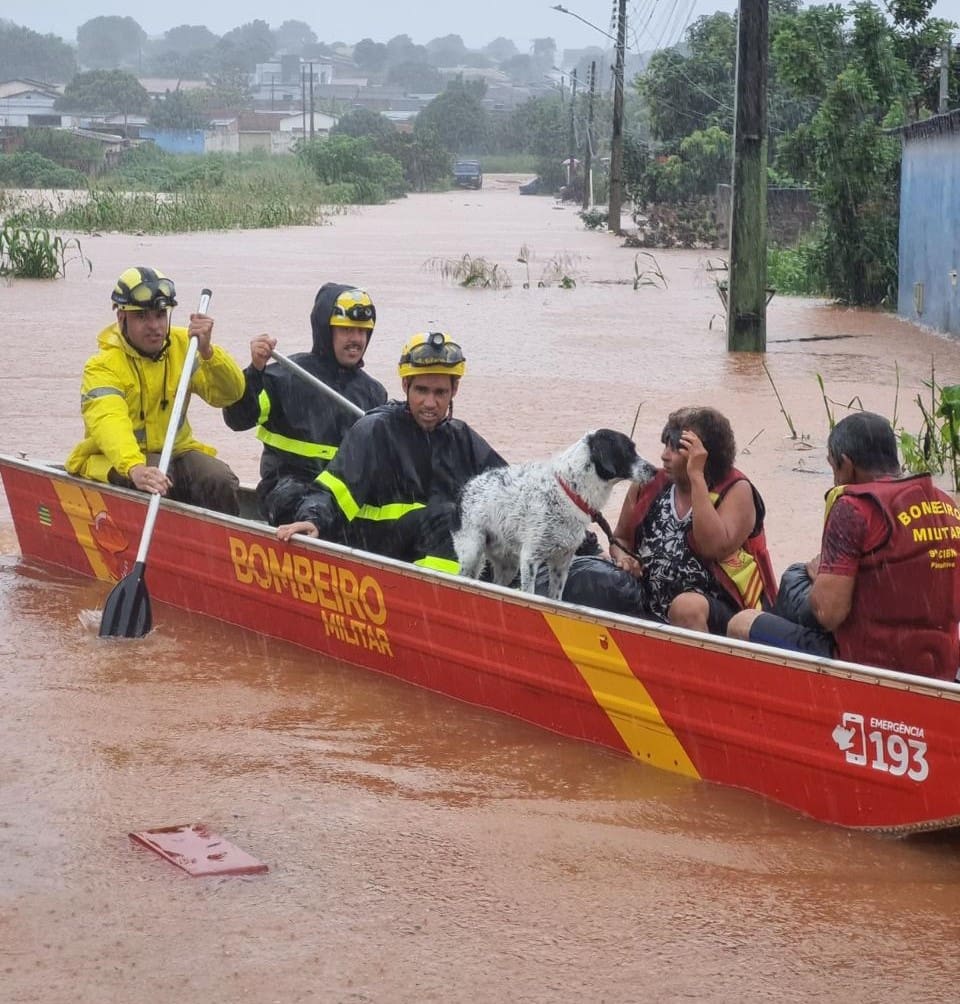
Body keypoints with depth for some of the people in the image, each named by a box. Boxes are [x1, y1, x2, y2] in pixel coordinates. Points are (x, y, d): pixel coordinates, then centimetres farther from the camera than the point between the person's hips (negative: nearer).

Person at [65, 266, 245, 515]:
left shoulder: (182, 345, 1)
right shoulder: (102, 366, -15)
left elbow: (231, 394, -7)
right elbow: (108, 422, -34)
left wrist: (207, 352, -26)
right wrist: (135, 468, -53)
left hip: (175, 451, 4)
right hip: (114, 461, -4)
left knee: (220, 481, -23)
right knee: (152, 485, -35)